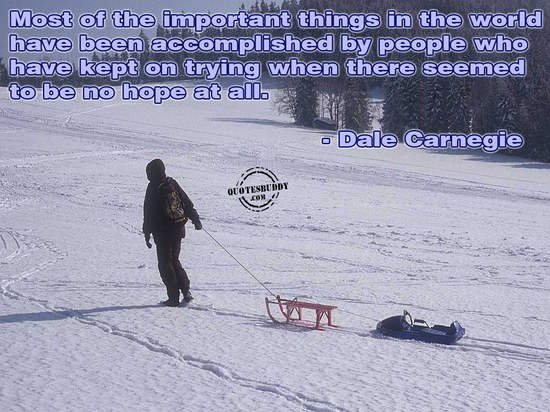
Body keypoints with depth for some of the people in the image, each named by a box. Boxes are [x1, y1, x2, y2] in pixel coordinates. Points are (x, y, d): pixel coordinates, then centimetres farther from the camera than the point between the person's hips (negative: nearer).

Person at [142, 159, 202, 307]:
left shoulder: (152, 189, -11)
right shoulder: (173, 184, 3)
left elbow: (148, 213, -8)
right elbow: (187, 203, 9)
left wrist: (147, 234, -2)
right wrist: (195, 219, 19)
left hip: (163, 233, -5)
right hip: (178, 230, 5)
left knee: (165, 264, 4)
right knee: (174, 260, 19)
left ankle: (174, 297, 1)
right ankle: (186, 290, 10)